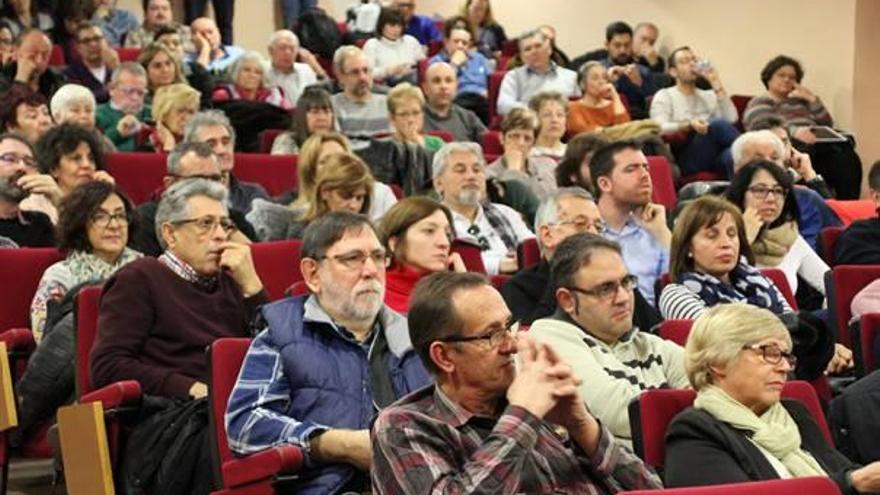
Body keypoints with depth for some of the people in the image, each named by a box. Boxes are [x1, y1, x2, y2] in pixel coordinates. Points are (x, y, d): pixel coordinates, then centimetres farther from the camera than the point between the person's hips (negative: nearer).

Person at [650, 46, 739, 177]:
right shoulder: (664, 96, 14)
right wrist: (689, 125, -22)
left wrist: (717, 86, 7)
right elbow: (660, 128, -5)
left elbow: (731, 119, 8)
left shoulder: (709, 96, 28)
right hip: (686, 159, -4)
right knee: (718, 125, -30)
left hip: (717, 157, 4)